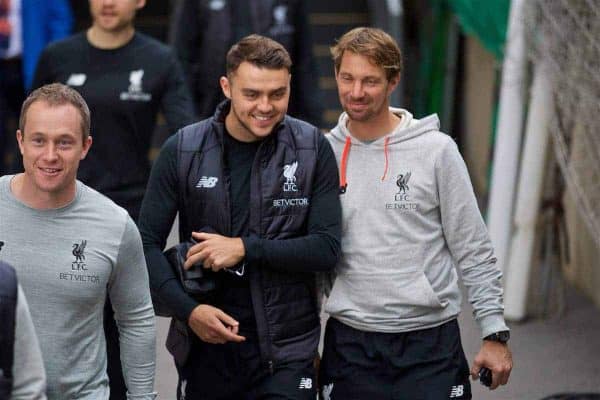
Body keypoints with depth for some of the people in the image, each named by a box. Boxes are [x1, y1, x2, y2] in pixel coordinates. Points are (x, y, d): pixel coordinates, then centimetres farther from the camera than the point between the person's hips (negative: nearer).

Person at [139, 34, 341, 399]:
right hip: (205, 345, 1)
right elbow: (148, 242, 0)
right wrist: (187, 309, -14)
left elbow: (327, 248, -6)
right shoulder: (183, 150, -3)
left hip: (285, 351, -1)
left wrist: (246, 248, -17)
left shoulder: (313, 149, -4)